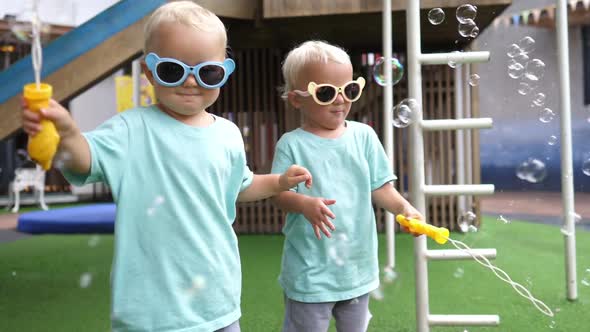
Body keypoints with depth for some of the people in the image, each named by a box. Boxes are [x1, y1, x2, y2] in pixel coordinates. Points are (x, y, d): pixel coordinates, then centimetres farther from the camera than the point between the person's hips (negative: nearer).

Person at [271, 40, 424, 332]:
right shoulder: (292, 144, -9)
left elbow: (378, 185, 2)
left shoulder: (364, 136, 0)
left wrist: (403, 207, -14)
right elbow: (279, 193, -12)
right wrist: (306, 204, -31)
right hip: (310, 268, -4)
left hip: (358, 262, 4)